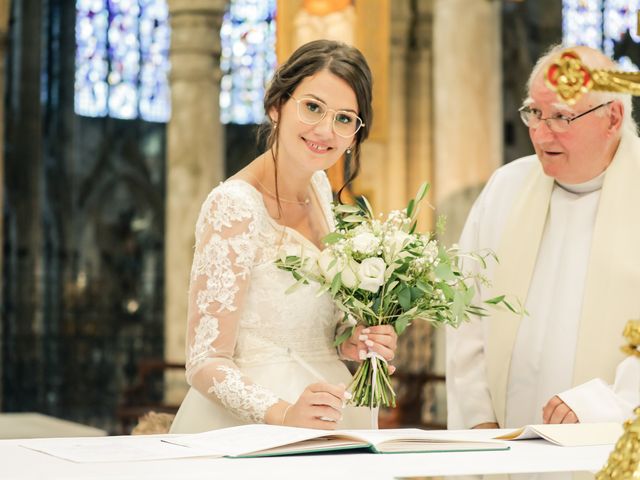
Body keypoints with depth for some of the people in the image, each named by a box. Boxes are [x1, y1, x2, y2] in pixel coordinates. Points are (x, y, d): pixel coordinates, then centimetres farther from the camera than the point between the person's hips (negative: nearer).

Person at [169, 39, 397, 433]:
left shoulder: (319, 188, 8)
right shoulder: (234, 207, -15)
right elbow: (206, 364, -16)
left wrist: (349, 344, 3)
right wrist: (283, 414, -29)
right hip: (248, 427, -7)